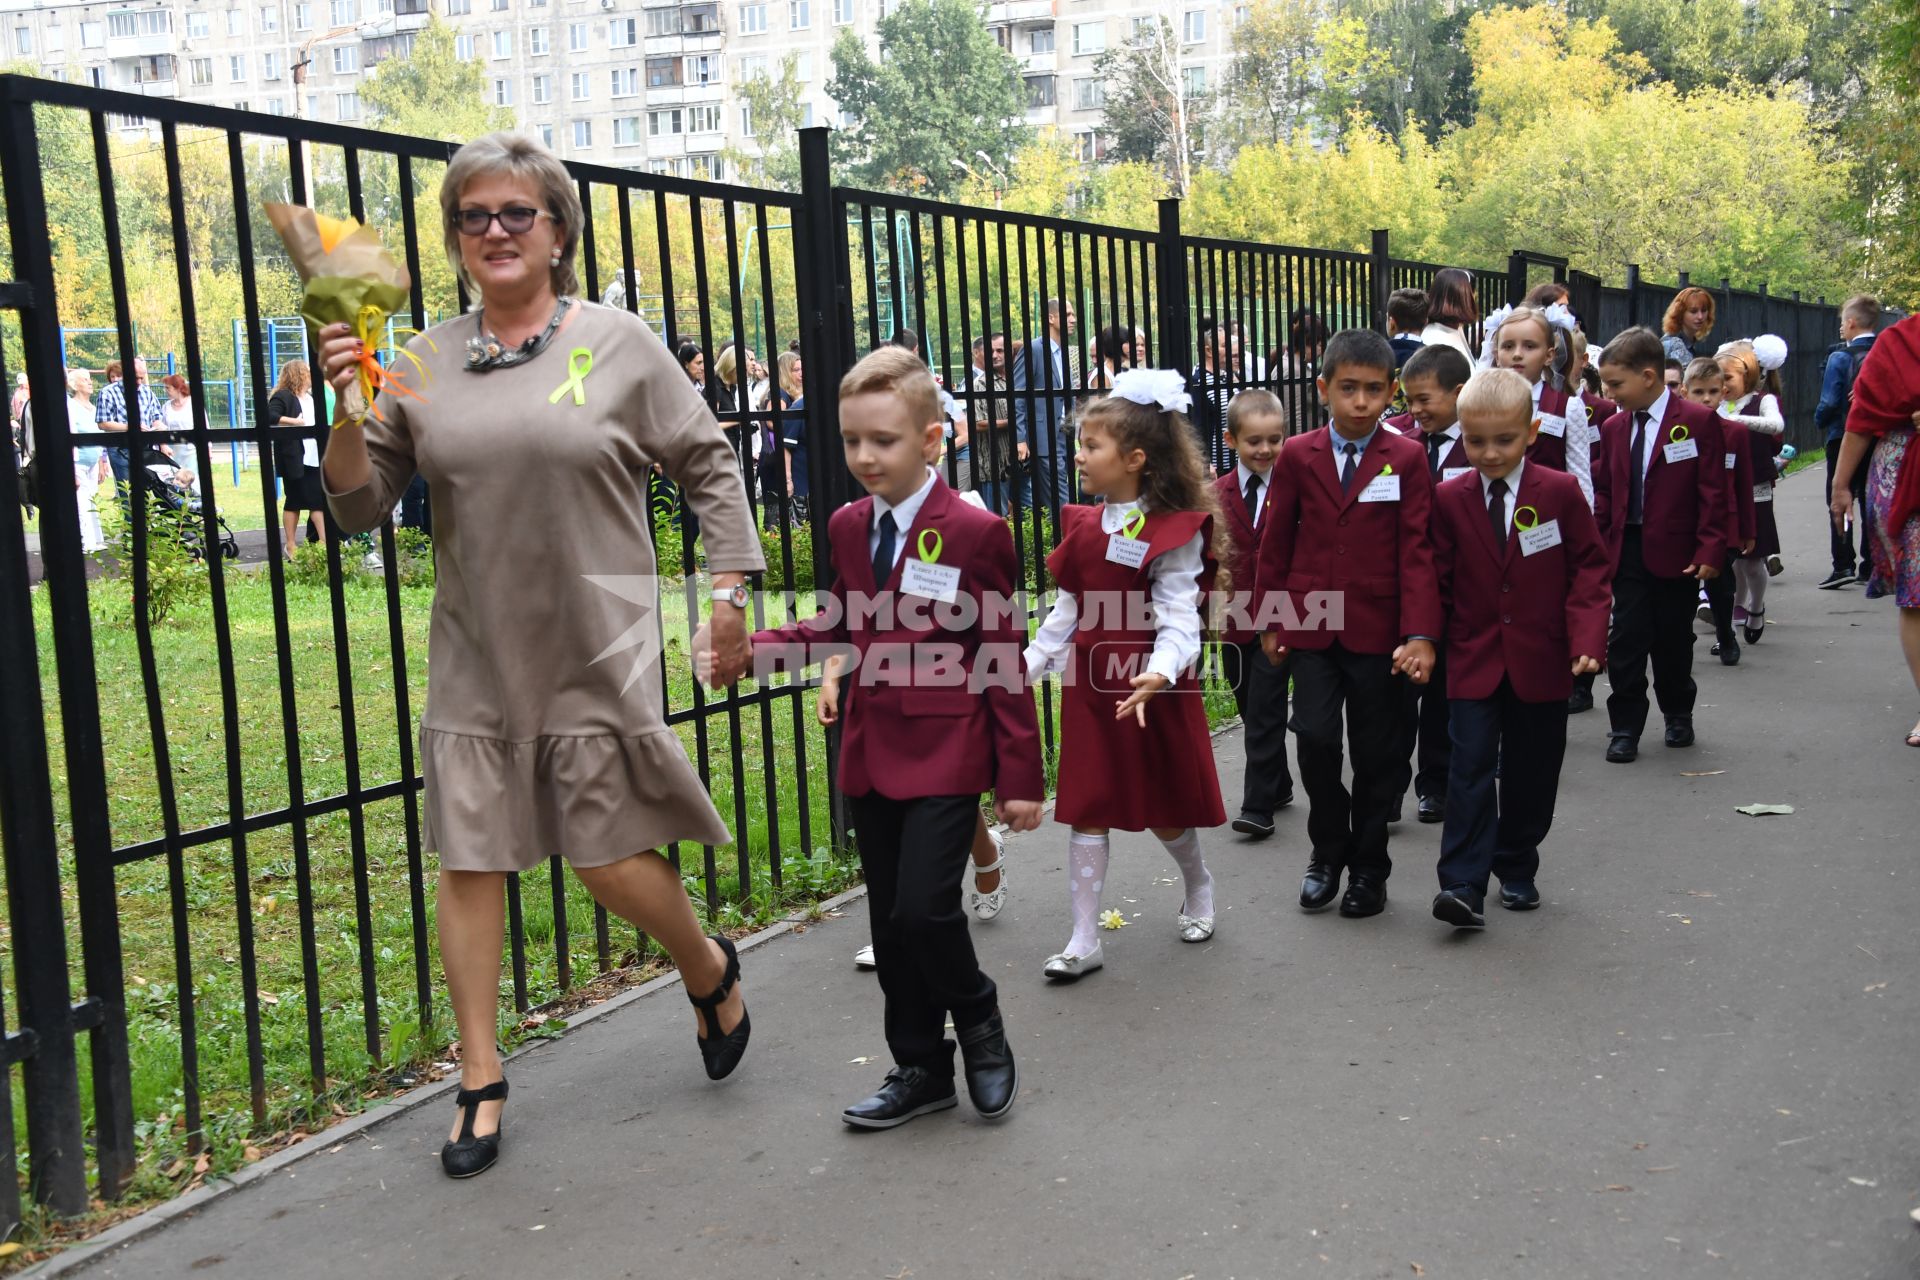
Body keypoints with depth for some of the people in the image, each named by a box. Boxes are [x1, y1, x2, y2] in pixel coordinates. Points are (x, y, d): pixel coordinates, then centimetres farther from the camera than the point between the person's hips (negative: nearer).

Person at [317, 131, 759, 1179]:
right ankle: (481, 1081, 21)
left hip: (599, 653, -3)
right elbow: (357, 510, 5)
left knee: (606, 857, 1)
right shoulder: (423, 364, 5)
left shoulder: (618, 343, -1)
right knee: (469, 861, 5)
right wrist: (349, 413, -12)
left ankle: (710, 972, 32)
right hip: (476, 660, 3)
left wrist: (728, 596, 1)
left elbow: (708, 468, 4)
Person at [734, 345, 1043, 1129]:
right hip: (871, 750, 6)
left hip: (947, 751, -6)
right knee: (889, 921, 11)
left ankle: (979, 1022, 16)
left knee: (924, 908, -13)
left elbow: (1002, 656, -8)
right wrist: (753, 649, 1)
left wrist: (1020, 776, -8)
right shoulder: (848, 527, 7)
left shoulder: (974, 531, -10)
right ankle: (921, 1070, 26)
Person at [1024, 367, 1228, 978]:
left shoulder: (1173, 533, -13)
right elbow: (1066, 612, 11)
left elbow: (1180, 619, -20)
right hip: (1089, 684, 5)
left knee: (1165, 809, 11)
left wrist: (1158, 673, -37)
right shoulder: (1084, 527, 6)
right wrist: (1028, 665, 6)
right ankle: (1084, 940, 10)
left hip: (1152, 689, -5)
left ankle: (1199, 887, 42)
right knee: (1085, 811, 4)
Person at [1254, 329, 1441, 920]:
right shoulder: (1297, 456, 2)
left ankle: (1368, 866, 23)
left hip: (1377, 627, -1)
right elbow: (1276, 543, 8)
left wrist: (1421, 633, -13)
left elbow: (1416, 550, -6)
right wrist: (1270, 620, 8)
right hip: (1311, 623, 1)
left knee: (1375, 750, 7)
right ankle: (1327, 852, 15)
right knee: (1315, 738, -8)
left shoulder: (1406, 458, -2)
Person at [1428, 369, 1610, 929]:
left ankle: (1517, 870, 28)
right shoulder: (1448, 499, -2)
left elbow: (1590, 567, 0)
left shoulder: (1560, 492, -4)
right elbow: (1436, 578, 4)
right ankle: (1463, 885, -9)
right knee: (1471, 768, -8)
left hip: (1541, 661, 0)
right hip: (1474, 661, 0)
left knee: (1529, 773, 10)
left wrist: (1587, 637, -12)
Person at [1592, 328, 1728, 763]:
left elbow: (1713, 491, -7)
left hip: (1677, 552, -3)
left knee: (1673, 641, 10)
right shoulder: (1613, 427, 6)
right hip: (1627, 548, 3)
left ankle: (1678, 715, 31)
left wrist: (1710, 549, -13)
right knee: (1626, 640, 0)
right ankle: (1625, 728, 7)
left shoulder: (1699, 421, -7)